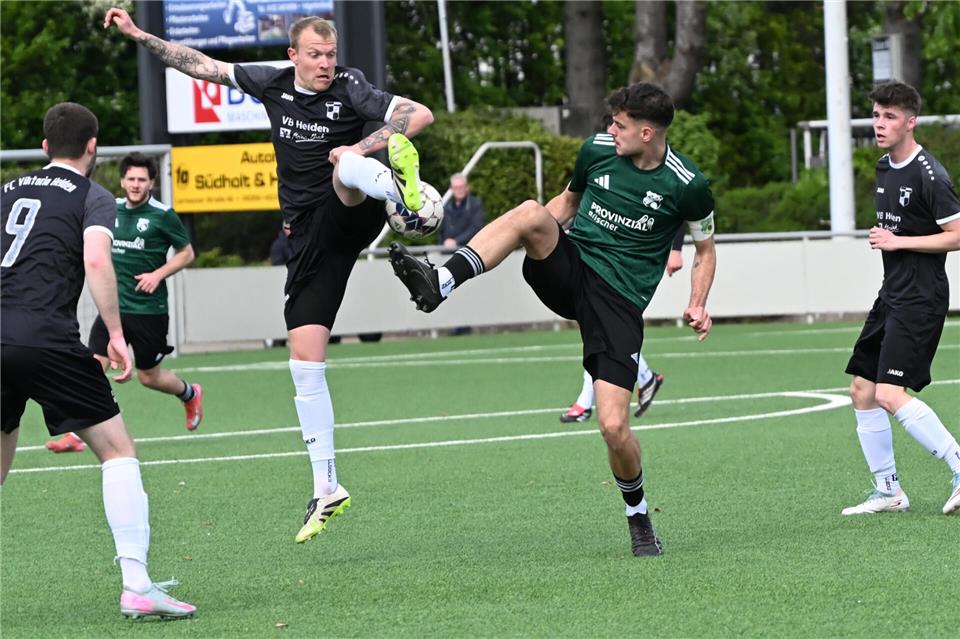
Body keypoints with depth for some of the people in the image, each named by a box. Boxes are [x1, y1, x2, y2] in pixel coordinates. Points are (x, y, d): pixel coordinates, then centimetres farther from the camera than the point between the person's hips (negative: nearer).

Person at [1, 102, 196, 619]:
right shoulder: (93, 198, 5)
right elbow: (96, 259, -12)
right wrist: (116, 335, -11)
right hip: (47, 339, -5)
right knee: (117, 451, 3)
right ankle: (136, 585, -9)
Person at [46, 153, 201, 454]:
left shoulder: (162, 215, -8)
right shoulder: (112, 209, 6)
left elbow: (186, 253, 0)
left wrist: (158, 274, -13)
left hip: (149, 308, -4)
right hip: (114, 305, 4)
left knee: (149, 376, 9)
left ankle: (190, 394, 41)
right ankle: (77, 435, -10)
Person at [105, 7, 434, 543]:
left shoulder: (351, 90, -7)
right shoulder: (272, 84, 7)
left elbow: (421, 114, -17)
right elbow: (203, 64, 17)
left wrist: (362, 149, -26)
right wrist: (140, 36, 17)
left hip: (352, 216, -5)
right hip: (310, 234, 5)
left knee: (345, 170, -39)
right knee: (305, 359, -2)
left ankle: (405, 194, -75)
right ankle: (327, 488, 4)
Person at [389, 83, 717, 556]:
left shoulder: (688, 186, -6)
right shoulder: (596, 149, 4)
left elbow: (705, 249, 10)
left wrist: (697, 306, -6)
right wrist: (533, 228, 7)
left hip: (620, 300, -3)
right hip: (568, 266, 3)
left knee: (614, 427, -12)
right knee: (530, 213, -30)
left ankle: (637, 515, 18)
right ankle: (439, 283, -43)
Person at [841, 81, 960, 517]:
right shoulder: (884, 169, 13)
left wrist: (899, 241, -17)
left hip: (920, 300, -10)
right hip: (891, 297, 10)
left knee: (891, 395, -19)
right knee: (862, 391, 8)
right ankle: (887, 490, 17)